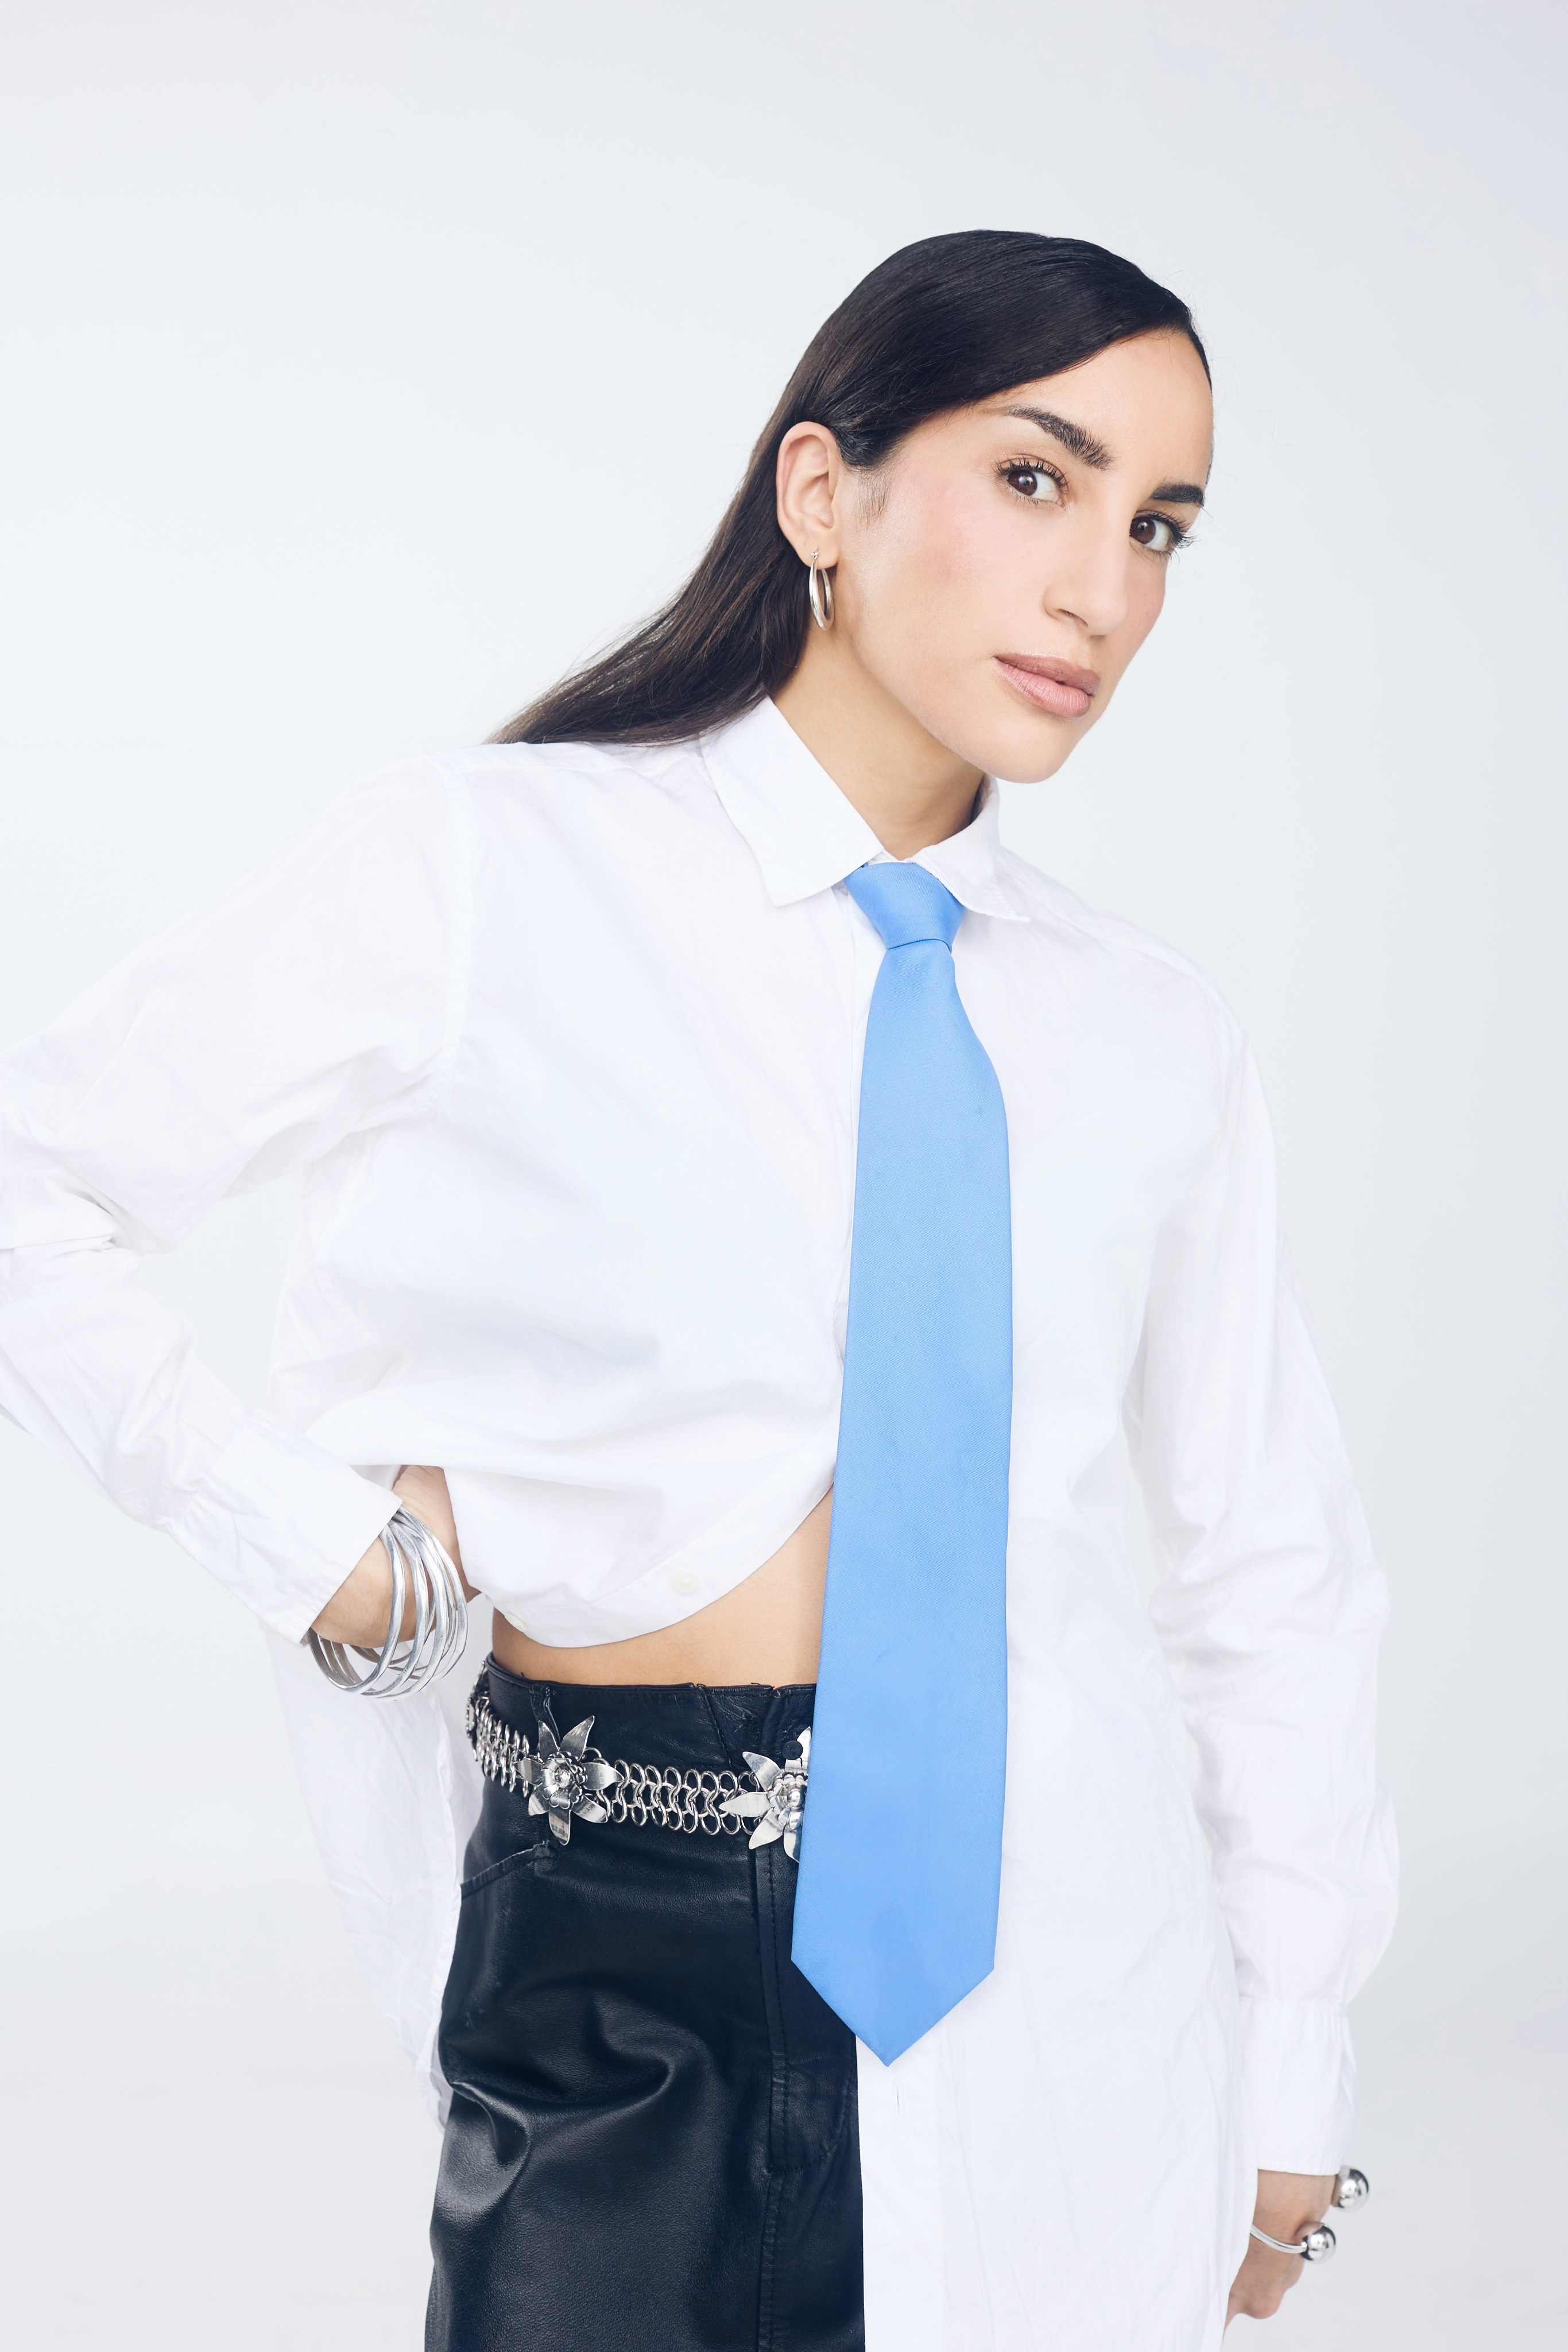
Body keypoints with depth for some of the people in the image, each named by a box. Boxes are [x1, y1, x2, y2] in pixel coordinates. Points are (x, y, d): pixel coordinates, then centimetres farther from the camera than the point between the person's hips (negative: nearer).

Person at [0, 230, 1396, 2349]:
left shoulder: (1147, 1034, 4)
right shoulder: (485, 876, -6)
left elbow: (1272, 1563, 12)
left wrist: (1291, 2071, 13)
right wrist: (311, 1534, -6)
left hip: (1071, 1989, 3)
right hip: (624, 1962, -2)